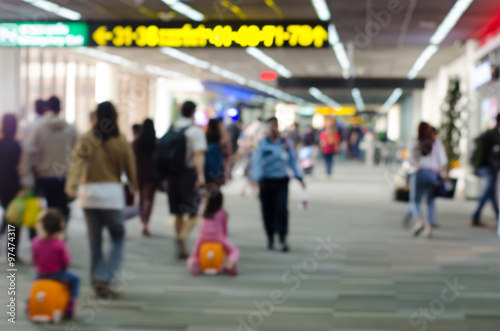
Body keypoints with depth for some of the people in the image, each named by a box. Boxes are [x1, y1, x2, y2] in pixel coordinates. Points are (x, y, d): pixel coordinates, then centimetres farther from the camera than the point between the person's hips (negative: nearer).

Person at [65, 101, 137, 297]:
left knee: (95, 241, 11)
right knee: (118, 239, 8)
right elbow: (131, 171, 5)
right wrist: (136, 189, 21)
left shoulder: (86, 141, 1)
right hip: (113, 193, -2)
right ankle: (103, 279, -8)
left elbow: (77, 163, -14)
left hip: (89, 193, 2)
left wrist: (71, 186, -25)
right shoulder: (122, 143, 1)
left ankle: (97, 282, 17)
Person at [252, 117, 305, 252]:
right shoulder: (262, 144, 0)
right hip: (267, 181, -1)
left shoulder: (287, 143, 8)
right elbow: (256, 162, -7)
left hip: (282, 181, 1)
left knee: (281, 209, -12)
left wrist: (299, 177, 8)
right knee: (268, 210, 5)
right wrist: (258, 179, -19)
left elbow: (293, 161, 14)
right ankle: (270, 238, 21)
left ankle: (282, 240, -11)